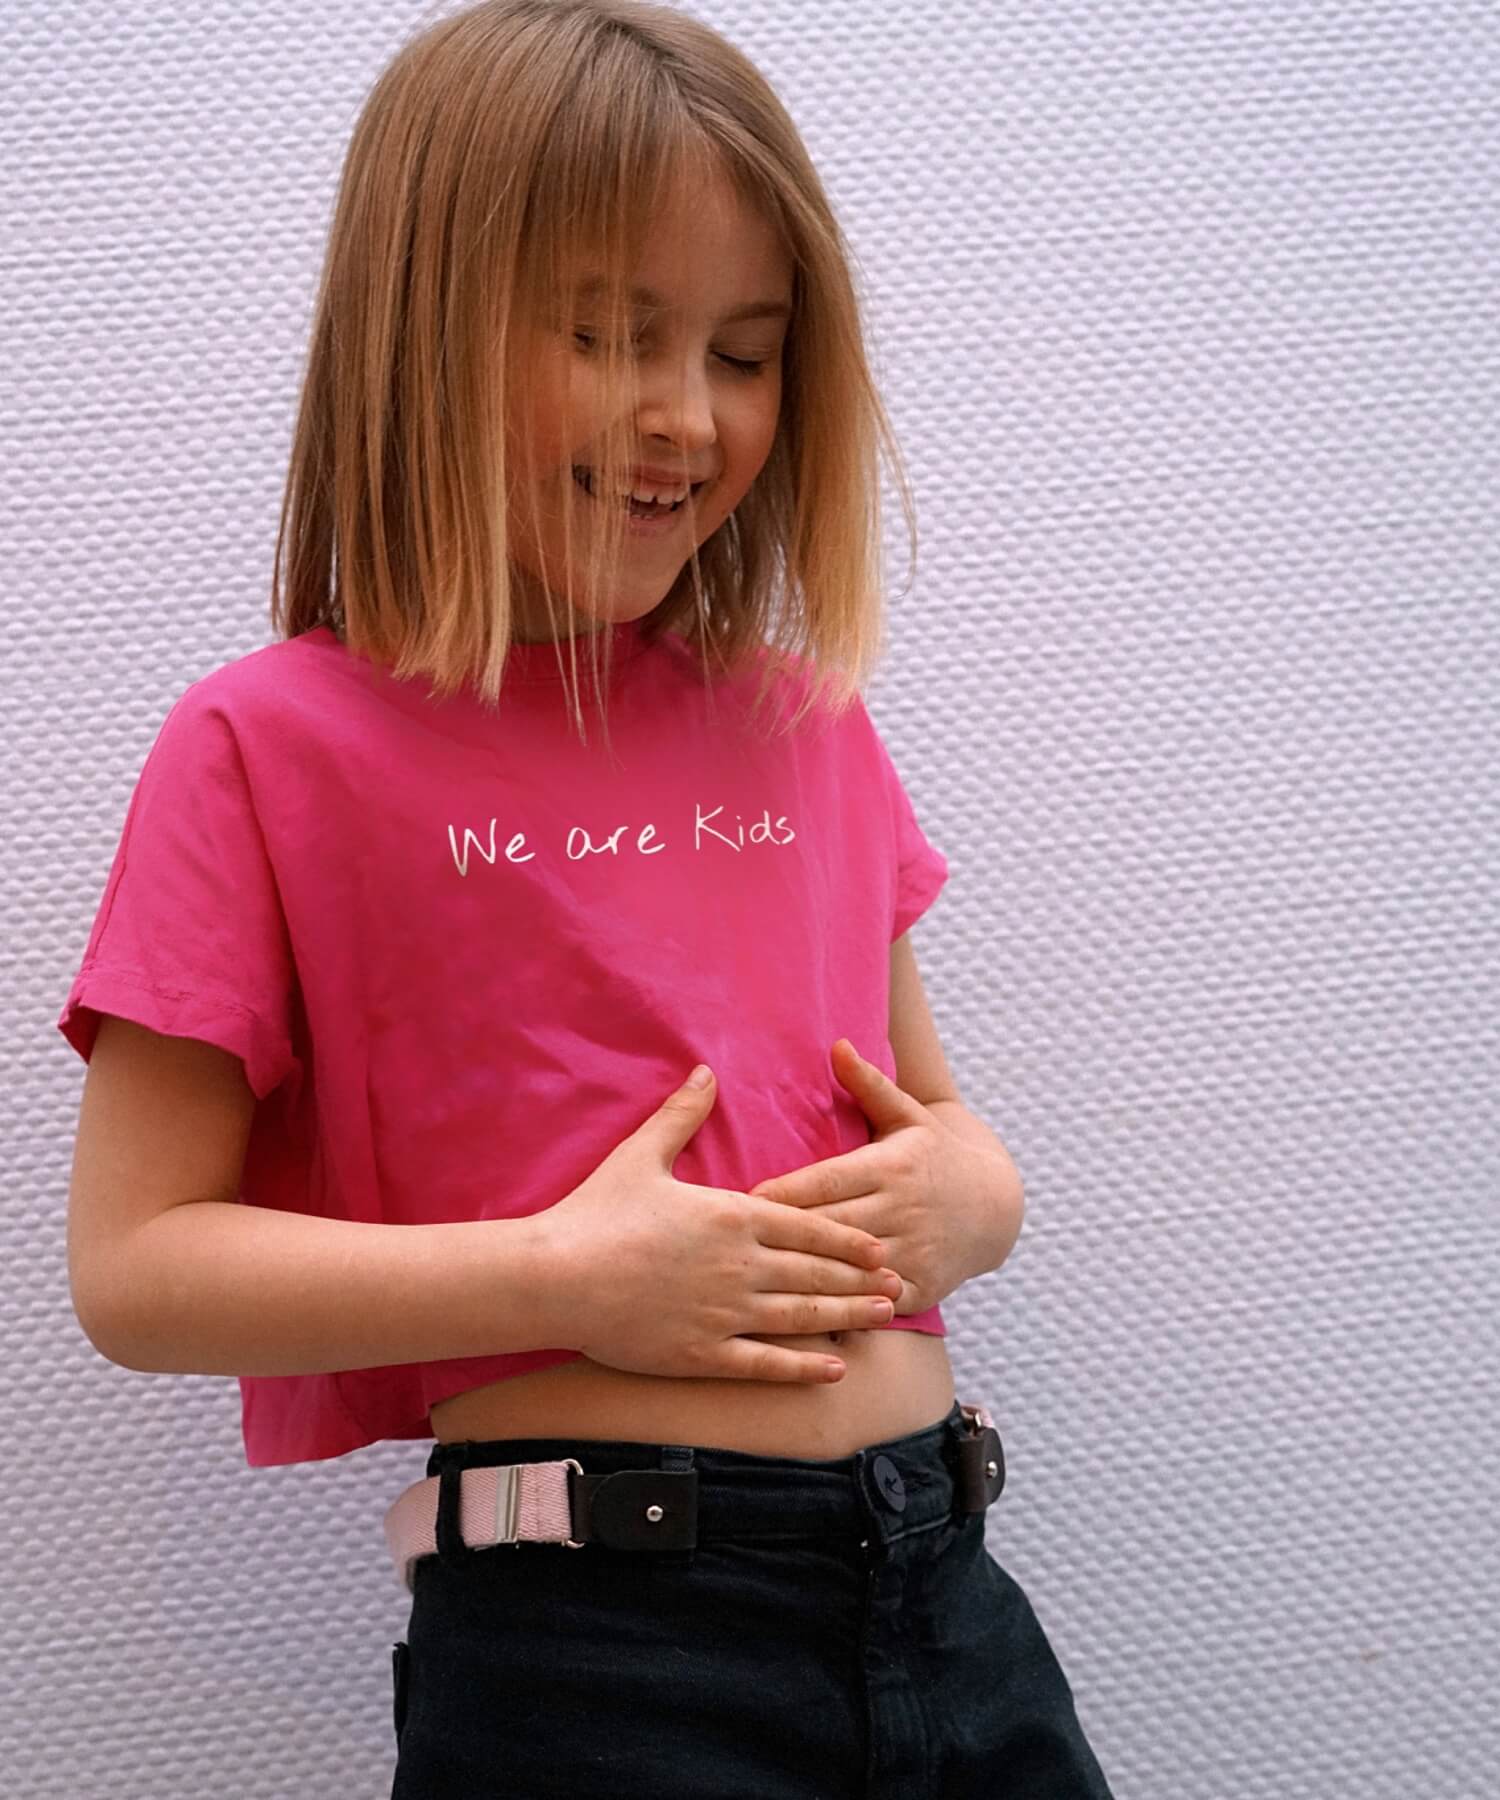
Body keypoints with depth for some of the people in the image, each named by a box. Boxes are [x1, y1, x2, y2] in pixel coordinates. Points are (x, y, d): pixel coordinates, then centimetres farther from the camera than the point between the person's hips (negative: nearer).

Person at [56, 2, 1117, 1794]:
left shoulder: (805, 721, 13)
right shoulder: (270, 747, -3)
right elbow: (135, 1262, -7)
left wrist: (967, 1193, -2)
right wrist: (565, 1275, -16)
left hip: (944, 1588, 5)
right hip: (586, 1641, -5)